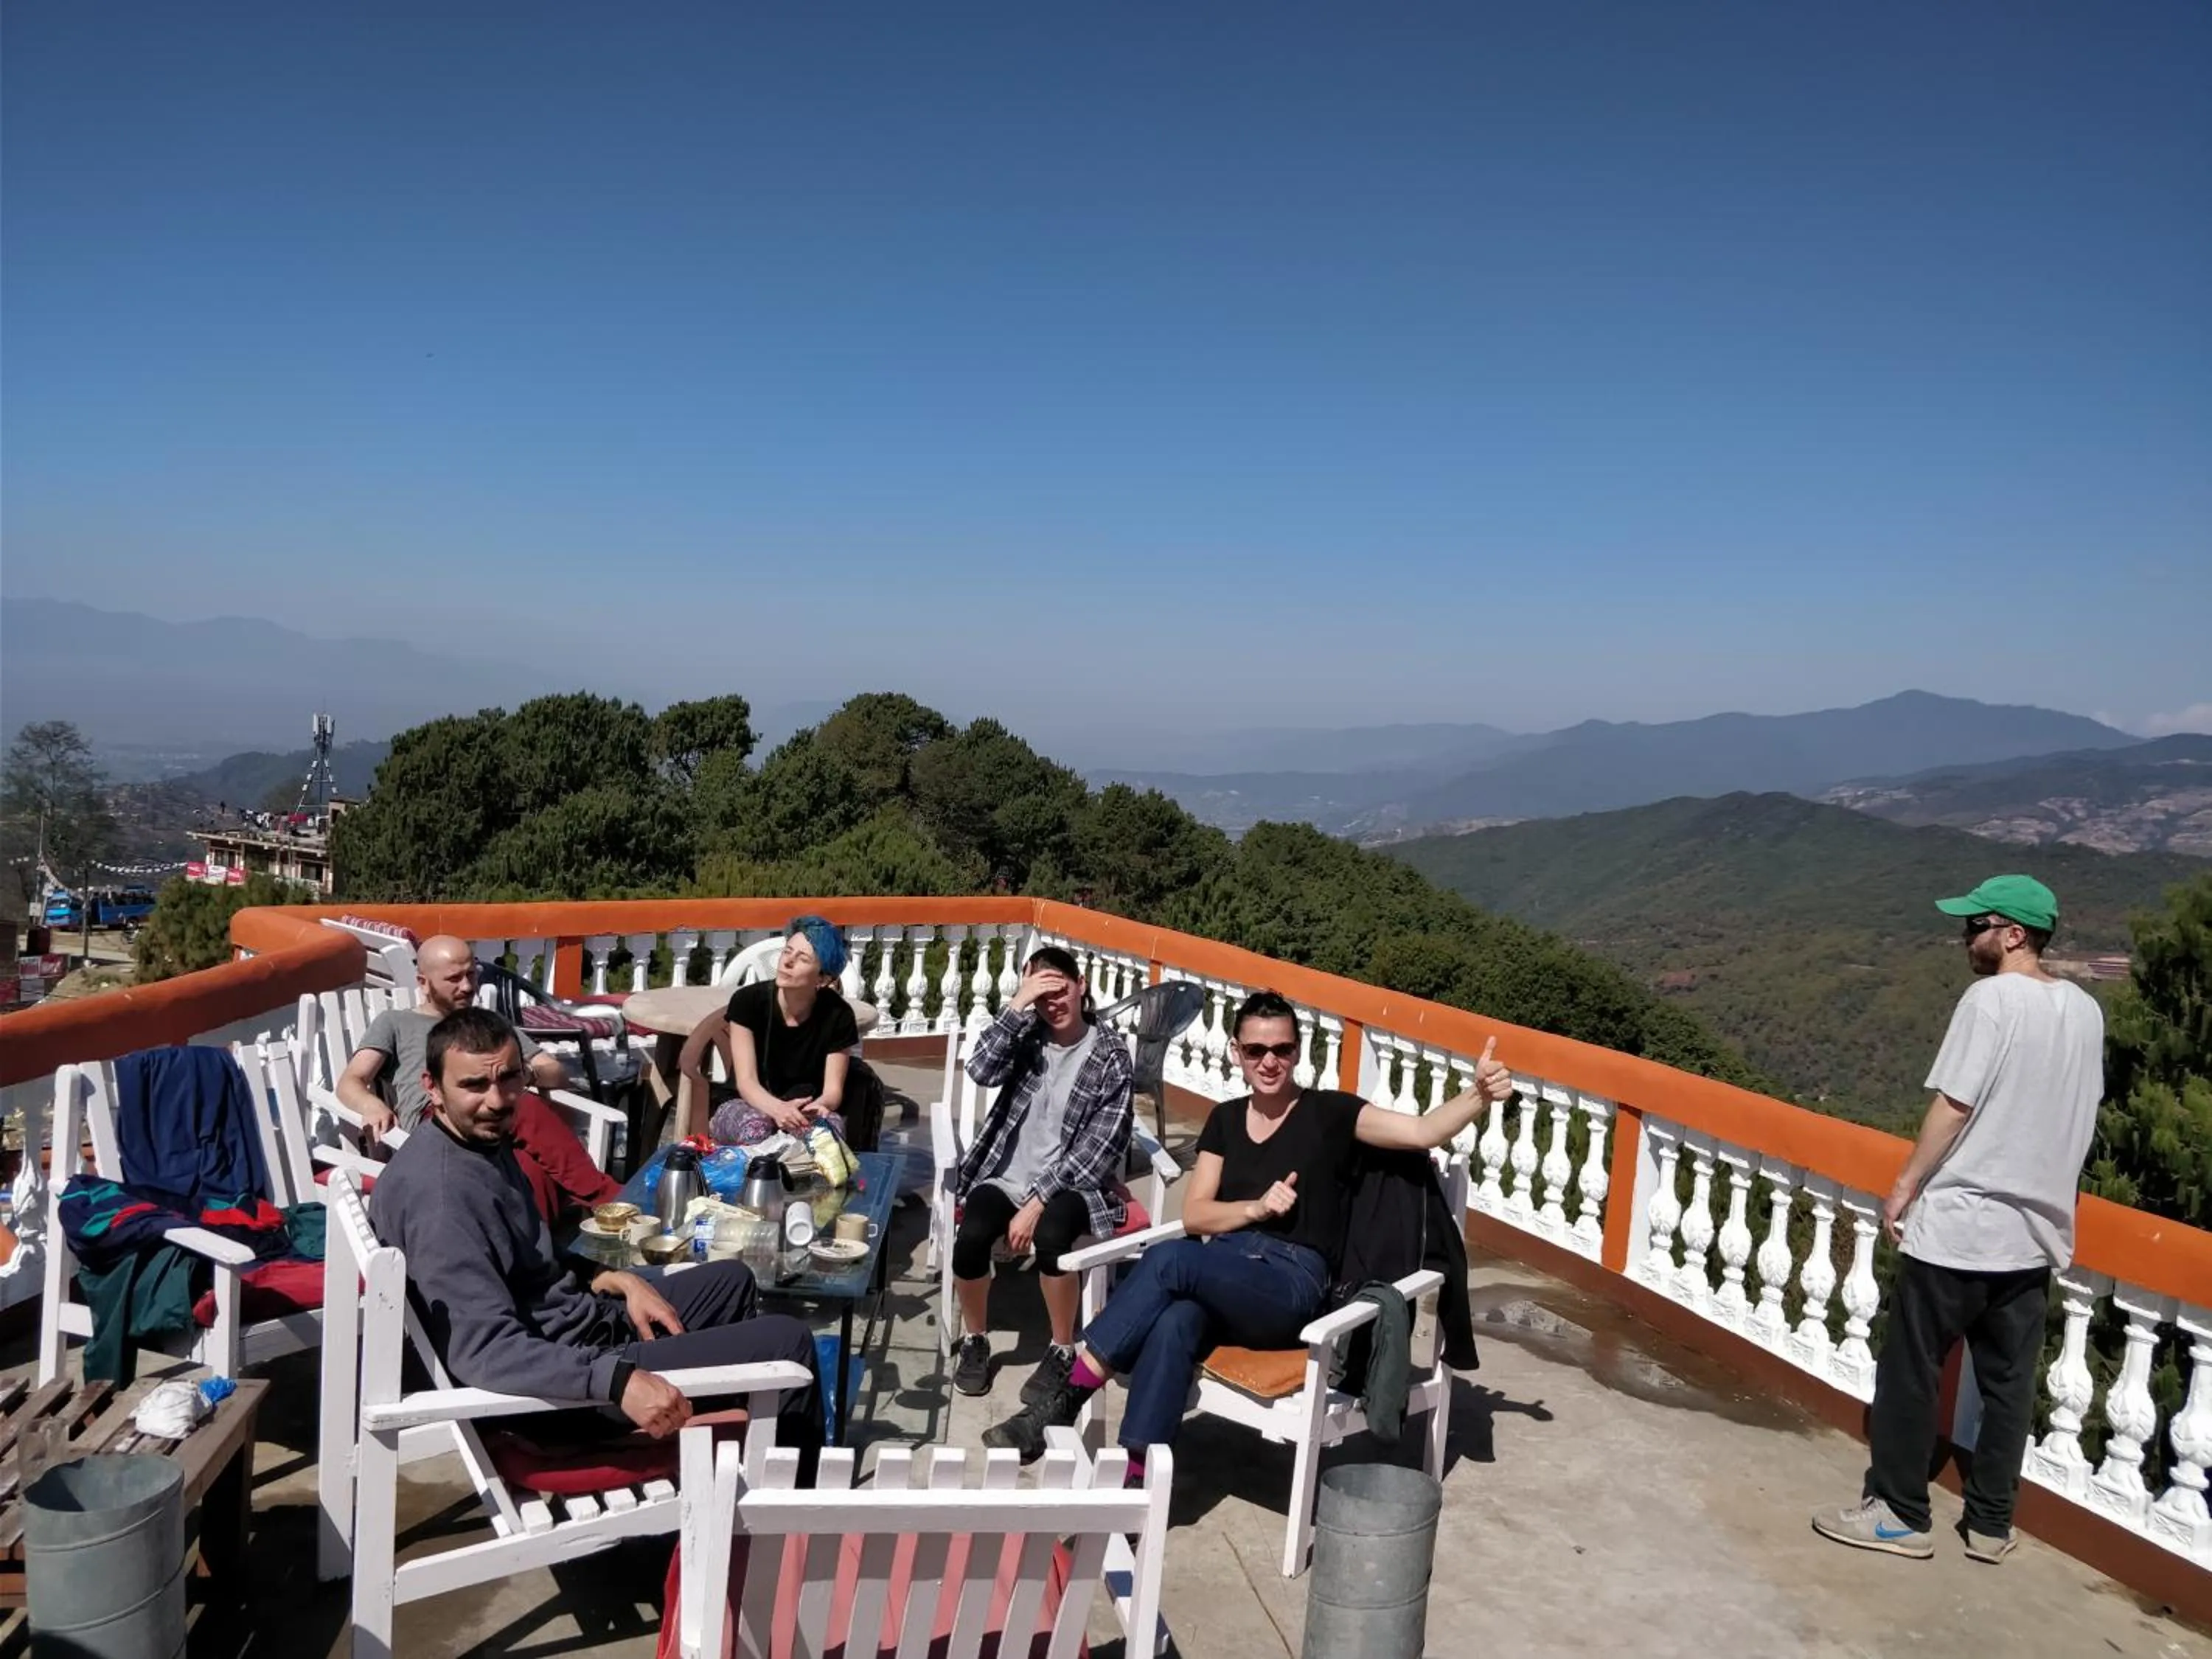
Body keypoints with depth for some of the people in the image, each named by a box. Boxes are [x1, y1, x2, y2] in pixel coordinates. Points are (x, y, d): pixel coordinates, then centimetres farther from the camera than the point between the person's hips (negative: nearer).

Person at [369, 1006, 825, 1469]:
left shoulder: (482, 1142, 4)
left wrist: (616, 1281, 4)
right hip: (568, 1379, -10)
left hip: (573, 1319, 10)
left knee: (731, 1281, 27)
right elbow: (487, 1348, -35)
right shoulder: (440, 1193, -28)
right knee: (787, 1344, -6)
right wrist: (620, 1380, -41)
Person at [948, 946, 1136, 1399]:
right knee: (971, 1237, -26)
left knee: (1050, 1237, -34)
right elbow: (982, 1070, -15)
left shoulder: (1112, 1058, -6)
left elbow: (1098, 1148, -11)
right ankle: (974, 1340, 2)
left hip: (1069, 1182, -2)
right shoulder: (1027, 1037, 5)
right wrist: (1017, 1005, -21)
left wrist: (1037, 1201, -18)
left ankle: (1063, 1350, -8)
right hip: (1006, 1174, 3)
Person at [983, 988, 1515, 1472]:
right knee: (1173, 1325, -34)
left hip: (1291, 1283, -3)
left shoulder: (1329, 1112, 3)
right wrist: (1257, 1207, -8)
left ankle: (1066, 1395, -27)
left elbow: (1423, 1132, -12)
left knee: (1168, 1259, -31)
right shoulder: (1226, 1119, 16)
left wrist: (1478, 1095, -30)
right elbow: (1194, 1215, 10)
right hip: (1221, 1273, 4)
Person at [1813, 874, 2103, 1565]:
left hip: (1956, 1227, -7)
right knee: (2009, 1382, 14)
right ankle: (1991, 1523, 22)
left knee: (1909, 1372, 4)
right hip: (2035, 1230, 7)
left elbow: (1953, 1106, -16)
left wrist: (1905, 1187, -7)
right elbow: (2077, 1117, 15)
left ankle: (1900, 1513, 12)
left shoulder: (1991, 999, -15)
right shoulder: (2085, 1011, 7)